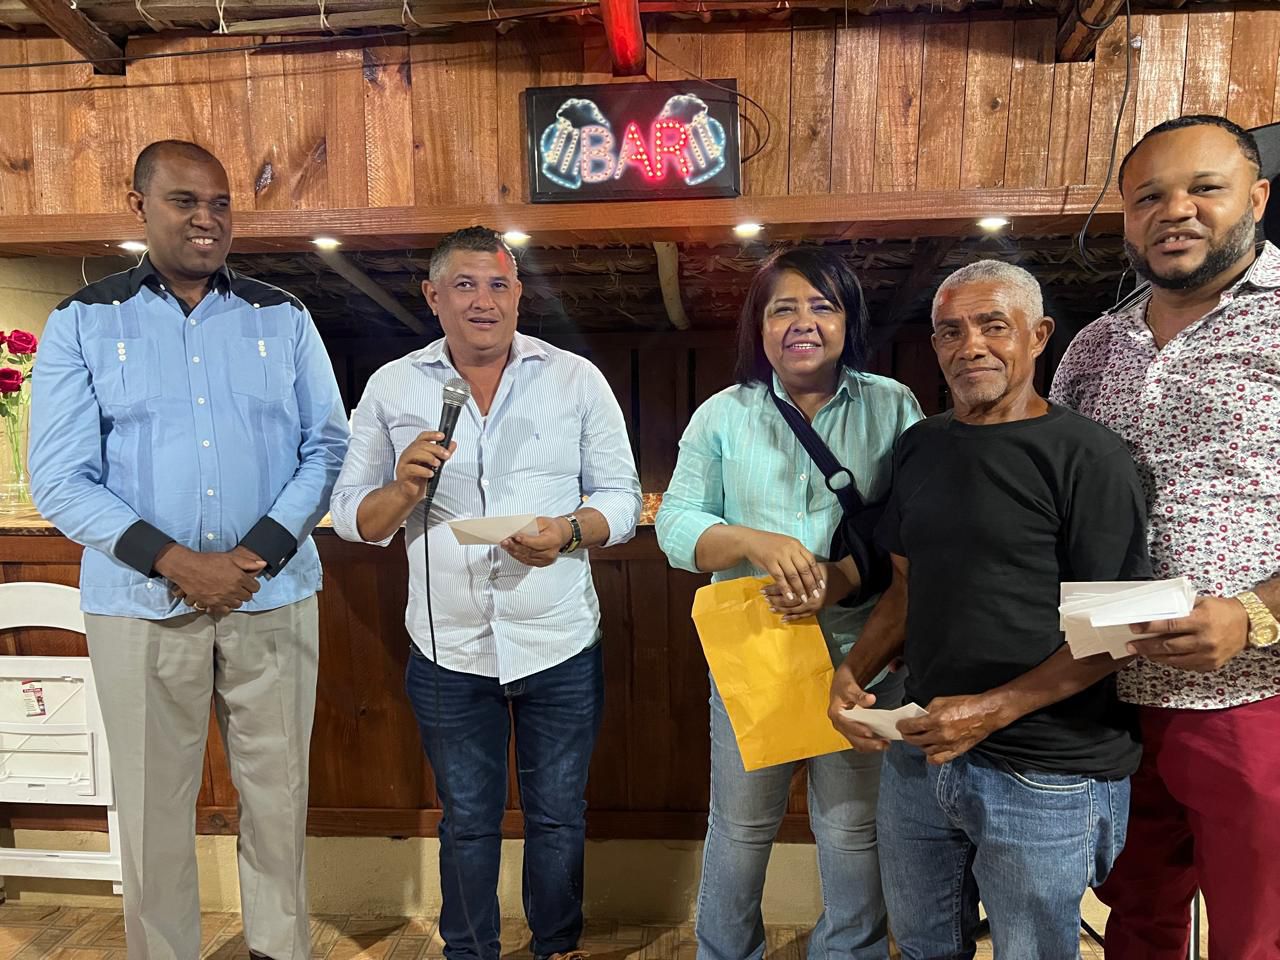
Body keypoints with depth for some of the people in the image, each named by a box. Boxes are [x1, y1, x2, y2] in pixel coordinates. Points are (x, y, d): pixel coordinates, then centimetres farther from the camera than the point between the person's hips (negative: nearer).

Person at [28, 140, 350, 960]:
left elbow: (328, 447, 2)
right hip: (140, 604, -1)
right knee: (154, 805, 10)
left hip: (275, 597, 1)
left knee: (278, 792, 11)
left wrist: (259, 553, -11)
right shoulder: (83, 322, 2)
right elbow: (60, 480, -3)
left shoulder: (283, 318, 5)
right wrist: (174, 562, -15)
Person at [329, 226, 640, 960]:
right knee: (468, 821, 18)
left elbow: (623, 499, -1)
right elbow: (353, 518, 2)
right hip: (448, 652, 0)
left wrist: (570, 529, -21)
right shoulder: (392, 388, 0)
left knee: (558, 816, 17)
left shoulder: (577, 378, -2)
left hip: (561, 648, 0)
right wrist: (402, 490, -19)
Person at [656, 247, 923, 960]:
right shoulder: (723, 415, 3)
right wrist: (756, 541, -22)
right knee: (740, 828, 17)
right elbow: (675, 525, -3)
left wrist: (846, 575, -22)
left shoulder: (893, 406, 1)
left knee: (856, 830, 15)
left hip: (860, 654, 0)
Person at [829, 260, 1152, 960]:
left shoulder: (1085, 455, -11)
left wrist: (994, 710, -20)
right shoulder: (918, 448, 7)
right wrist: (851, 676, 0)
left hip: (1046, 780, -5)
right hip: (920, 751, 6)